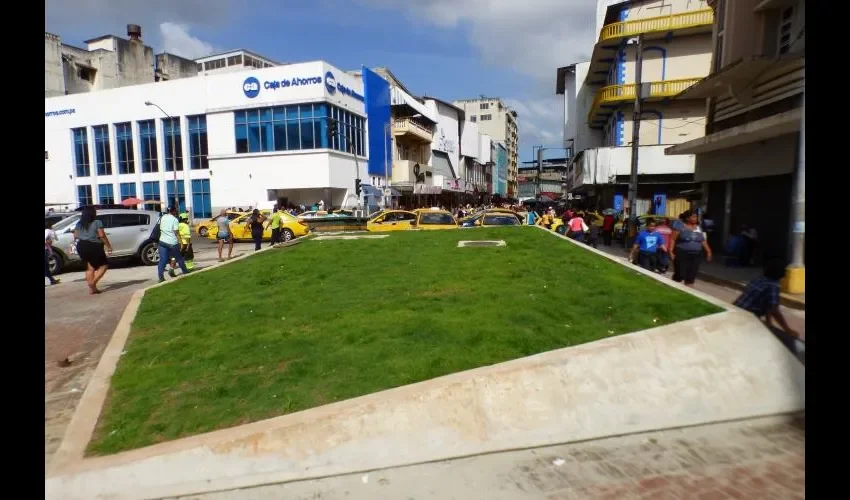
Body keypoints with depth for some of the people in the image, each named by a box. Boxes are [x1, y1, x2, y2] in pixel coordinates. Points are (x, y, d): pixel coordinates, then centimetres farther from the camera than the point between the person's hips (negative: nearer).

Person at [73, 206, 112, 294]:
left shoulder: (79, 224, 10)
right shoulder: (97, 223, -8)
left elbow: (75, 236, 11)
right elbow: (102, 236, -13)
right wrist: (109, 246, -7)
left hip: (82, 247, 6)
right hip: (94, 246, -6)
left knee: (90, 268, 11)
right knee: (103, 266, 5)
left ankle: (91, 288, 9)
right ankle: (93, 282, -14)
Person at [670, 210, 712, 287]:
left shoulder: (698, 228, 12)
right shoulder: (680, 227, -4)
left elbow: (703, 241, 16)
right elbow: (672, 239, -6)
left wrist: (708, 251, 10)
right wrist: (671, 251, -13)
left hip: (695, 255, 5)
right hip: (682, 255, -5)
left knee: (691, 275, 4)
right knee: (680, 274, -6)